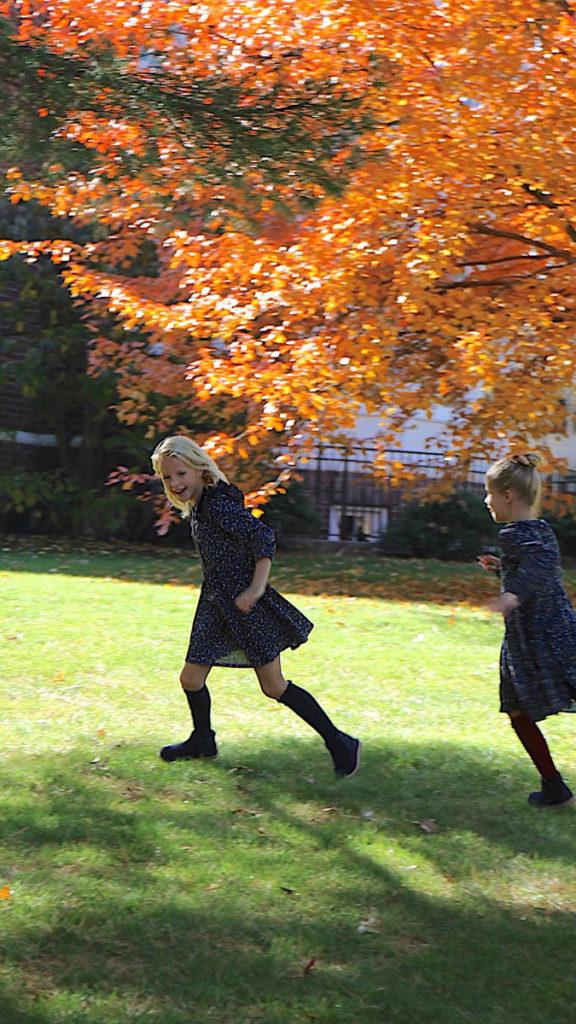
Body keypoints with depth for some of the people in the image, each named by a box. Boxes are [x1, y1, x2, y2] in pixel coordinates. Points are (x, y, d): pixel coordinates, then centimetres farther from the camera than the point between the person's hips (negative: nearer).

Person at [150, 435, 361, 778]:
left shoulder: (218, 505, -19)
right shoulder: (197, 508, 10)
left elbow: (263, 536, -29)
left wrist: (256, 588, -37)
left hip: (245, 605, -9)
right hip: (216, 606, 9)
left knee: (274, 687, -4)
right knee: (191, 678, 9)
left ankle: (339, 743, 6)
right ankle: (202, 741, 34)